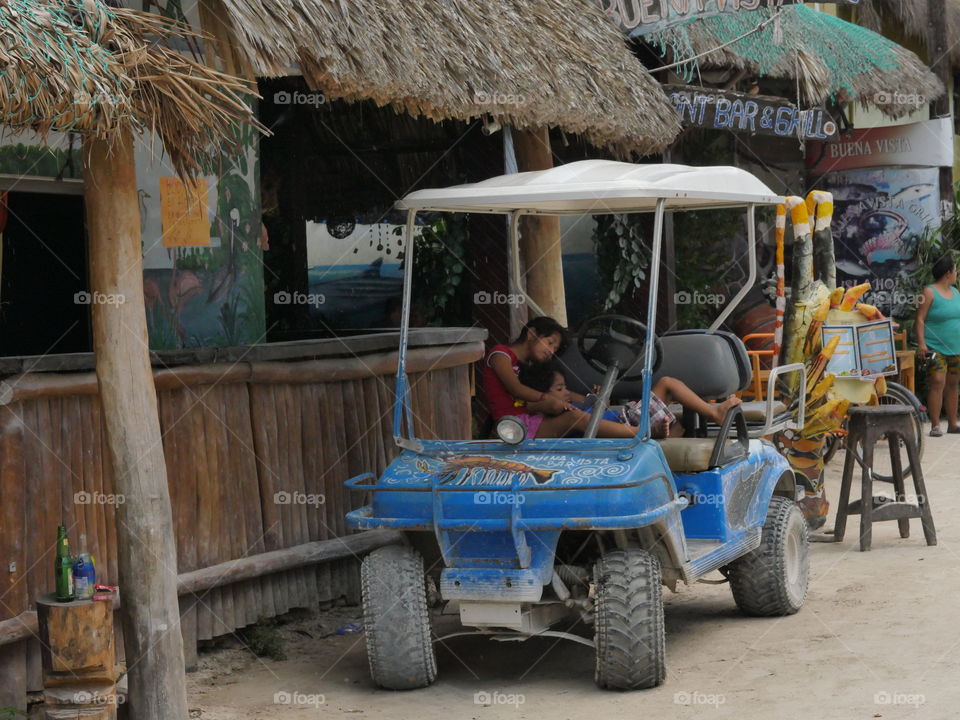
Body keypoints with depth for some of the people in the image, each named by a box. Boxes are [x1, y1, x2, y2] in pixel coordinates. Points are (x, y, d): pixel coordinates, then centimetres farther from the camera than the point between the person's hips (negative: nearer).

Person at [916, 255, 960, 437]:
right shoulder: (930, 292, -6)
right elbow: (920, 319, -10)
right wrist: (921, 343, -20)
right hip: (936, 347, -7)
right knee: (937, 383, -14)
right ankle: (935, 426, -14)